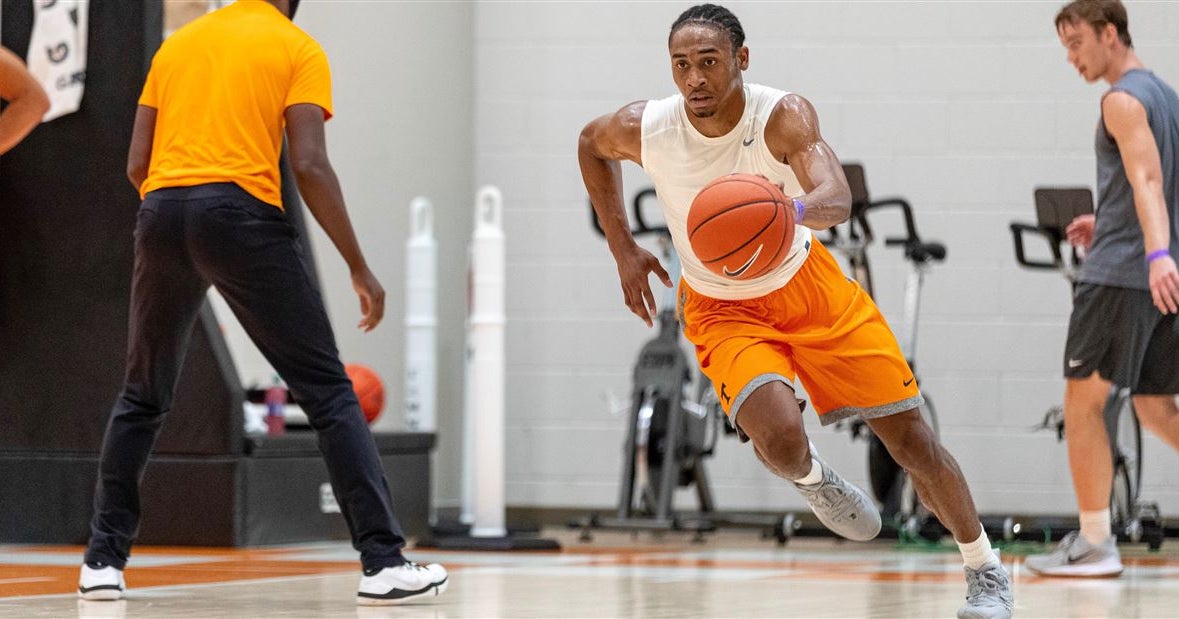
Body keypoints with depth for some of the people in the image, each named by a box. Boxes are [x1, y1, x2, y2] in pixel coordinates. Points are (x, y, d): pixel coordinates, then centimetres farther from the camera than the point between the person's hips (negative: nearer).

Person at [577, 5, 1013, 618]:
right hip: (724, 310, 0)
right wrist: (623, 253, 2)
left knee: (911, 438, 2)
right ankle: (815, 482, 10)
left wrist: (796, 209, -66)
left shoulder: (783, 115, -26)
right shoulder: (643, 128, -20)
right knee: (779, 436, -29)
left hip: (808, 285, 0)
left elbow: (837, 197, -43)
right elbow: (590, 143, 5)